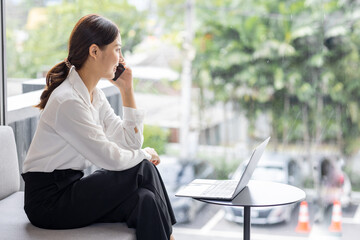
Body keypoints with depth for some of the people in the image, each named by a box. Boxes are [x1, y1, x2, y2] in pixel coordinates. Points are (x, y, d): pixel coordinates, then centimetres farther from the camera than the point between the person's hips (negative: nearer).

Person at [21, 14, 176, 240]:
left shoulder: (95, 95, 9)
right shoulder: (68, 101, -22)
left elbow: (131, 141, 7)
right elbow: (111, 158, -22)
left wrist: (127, 90, 5)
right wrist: (145, 154, -3)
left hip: (70, 189, 8)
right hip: (48, 201, -8)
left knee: (145, 200, -17)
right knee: (143, 169, -17)